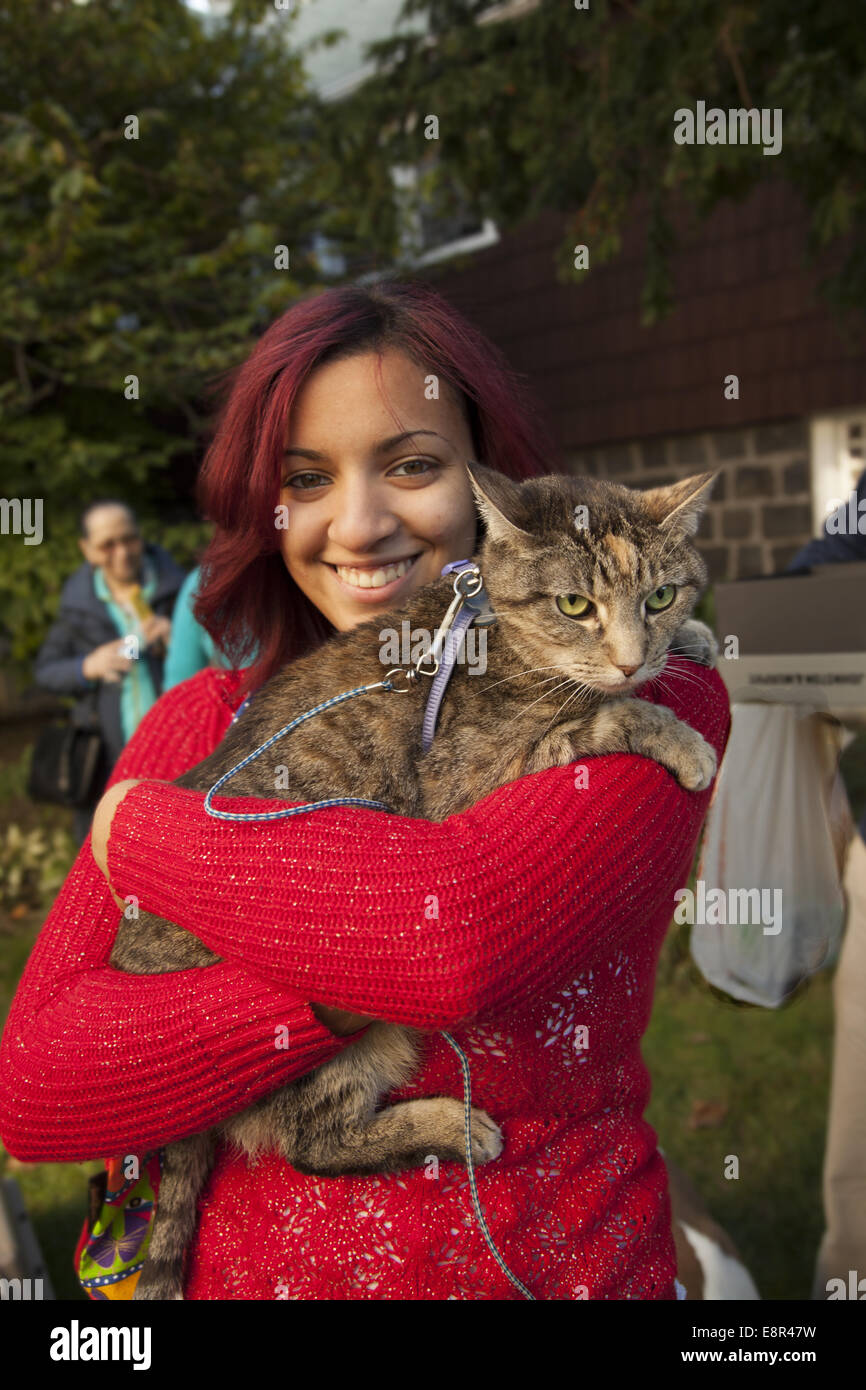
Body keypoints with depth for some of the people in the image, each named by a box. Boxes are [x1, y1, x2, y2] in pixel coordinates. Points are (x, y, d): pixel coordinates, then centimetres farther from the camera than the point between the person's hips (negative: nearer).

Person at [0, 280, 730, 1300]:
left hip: (559, 1267, -2)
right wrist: (354, 987, -28)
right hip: (239, 1271, 2)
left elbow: (464, 934, -33)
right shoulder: (207, 724, -7)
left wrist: (140, 831, -18)